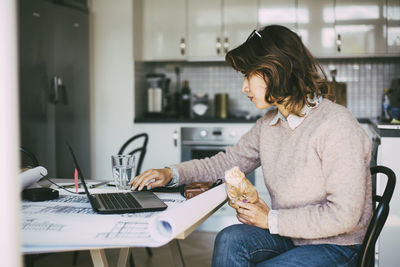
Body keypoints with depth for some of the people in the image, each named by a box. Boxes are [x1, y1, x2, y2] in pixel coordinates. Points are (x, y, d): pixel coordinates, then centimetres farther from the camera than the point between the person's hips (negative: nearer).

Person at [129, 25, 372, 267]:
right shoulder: (269, 123, 5)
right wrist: (172, 174, 2)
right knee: (230, 239, -21)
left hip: (336, 245, -6)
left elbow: (344, 215, -23)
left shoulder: (337, 125, -21)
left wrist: (271, 220, -16)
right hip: (288, 235, 7)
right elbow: (229, 161, 16)